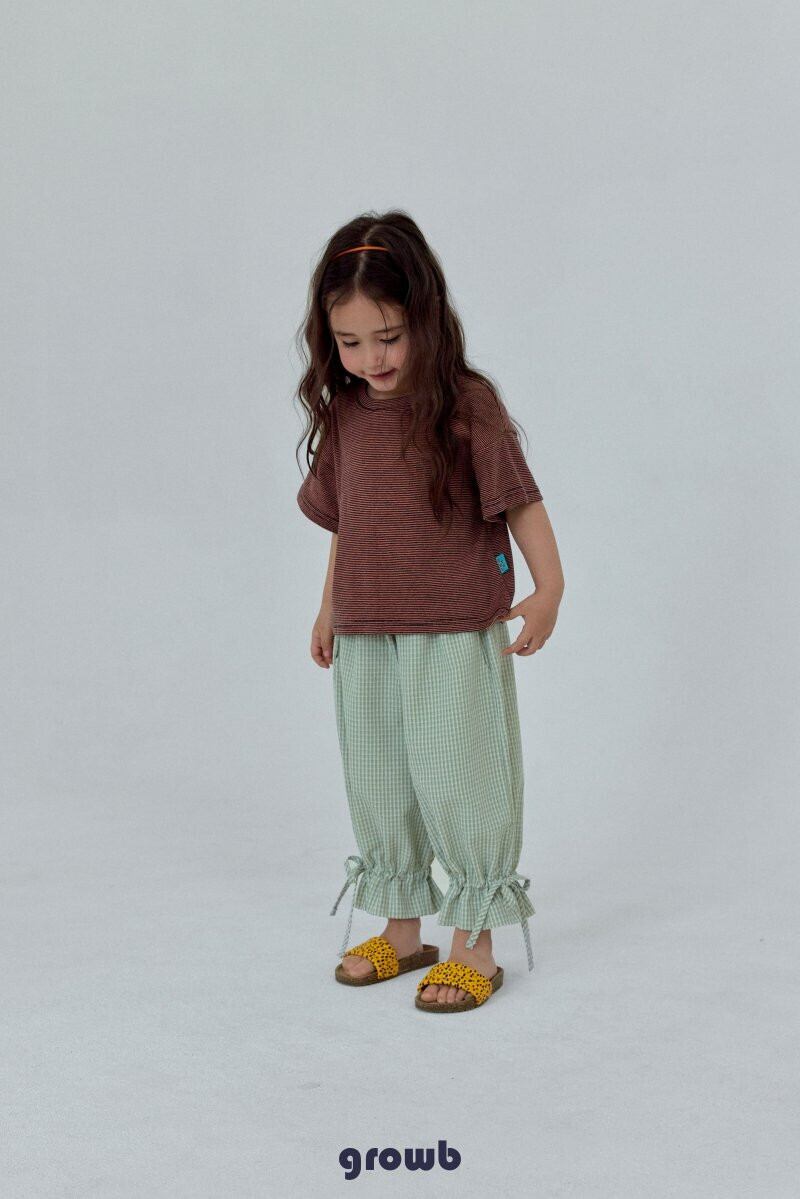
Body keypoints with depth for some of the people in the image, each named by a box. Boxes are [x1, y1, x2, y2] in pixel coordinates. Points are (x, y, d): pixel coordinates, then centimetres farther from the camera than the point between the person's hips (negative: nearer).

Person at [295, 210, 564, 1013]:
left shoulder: (467, 403, -10)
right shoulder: (343, 415, 7)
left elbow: (519, 502, -9)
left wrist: (547, 590, -18)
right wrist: (329, 611, 20)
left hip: (455, 638, -6)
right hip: (365, 642, 6)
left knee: (457, 782, 1)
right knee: (377, 788, 15)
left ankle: (475, 945, 14)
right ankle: (401, 930, 31)